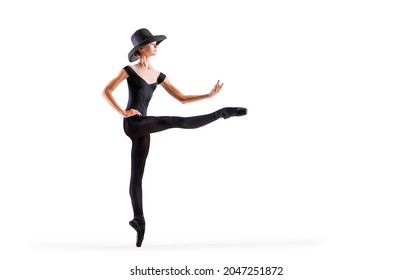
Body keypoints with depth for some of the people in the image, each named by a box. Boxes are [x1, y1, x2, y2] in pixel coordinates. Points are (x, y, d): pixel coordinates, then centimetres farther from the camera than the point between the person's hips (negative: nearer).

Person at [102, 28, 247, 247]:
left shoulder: (158, 75, 16)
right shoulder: (130, 70, 0)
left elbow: (182, 98, 15)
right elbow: (106, 91, -1)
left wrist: (209, 95, 6)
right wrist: (122, 112, -11)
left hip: (143, 128, 6)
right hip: (133, 123, -6)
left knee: (137, 176, 5)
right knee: (174, 122, -26)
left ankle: (138, 220, 4)